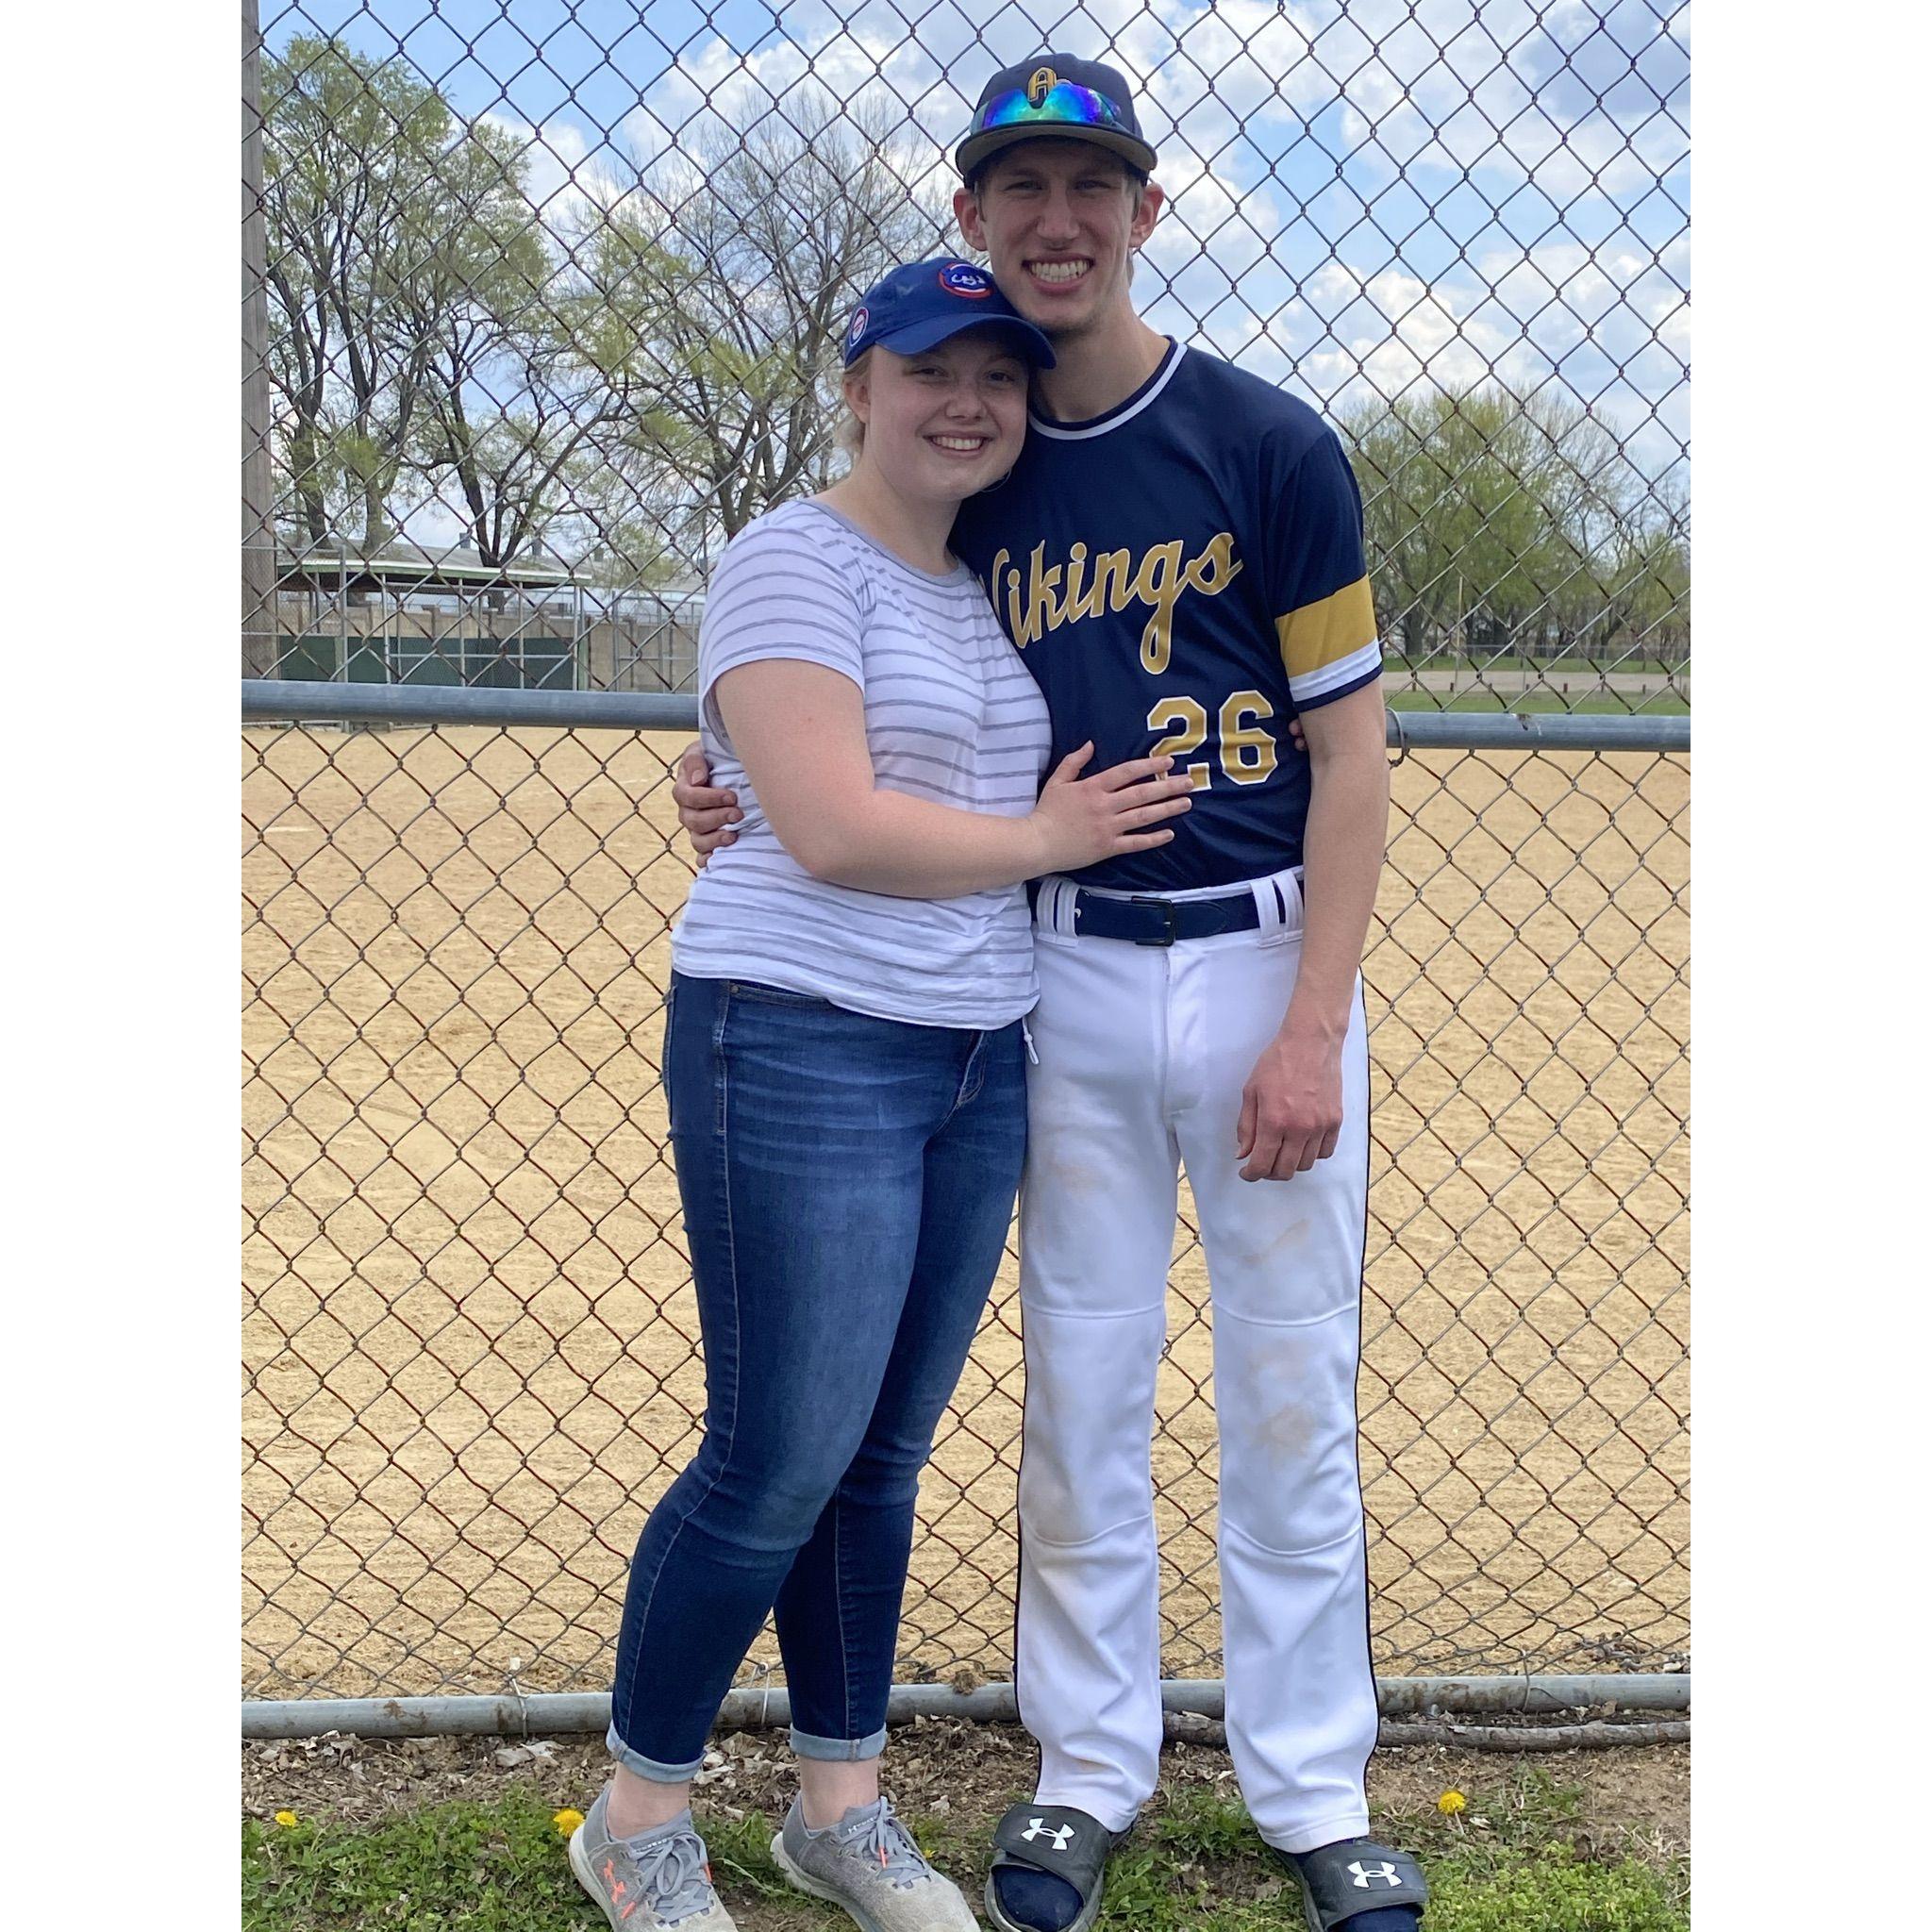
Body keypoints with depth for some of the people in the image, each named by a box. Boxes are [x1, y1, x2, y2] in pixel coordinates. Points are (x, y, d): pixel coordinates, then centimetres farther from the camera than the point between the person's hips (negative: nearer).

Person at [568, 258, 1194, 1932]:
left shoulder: (987, 587, 16)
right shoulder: (796, 561, -9)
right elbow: (831, 826, -19)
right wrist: (1045, 837, -8)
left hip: (979, 1062, 8)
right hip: (806, 1047, -7)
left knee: (884, 1457, 13)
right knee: (780, 1462, -4)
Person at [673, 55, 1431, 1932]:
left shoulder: (1267, 444, -5)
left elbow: (1350, 750, -6)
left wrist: (1312, 1030, -12)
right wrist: (751, 789, -7)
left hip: (1266, 960, -2)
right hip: (1067, 981, 3)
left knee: (1293, 1401, 6)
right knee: (1080, 1392, 9)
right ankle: (1090, 1767, 25)